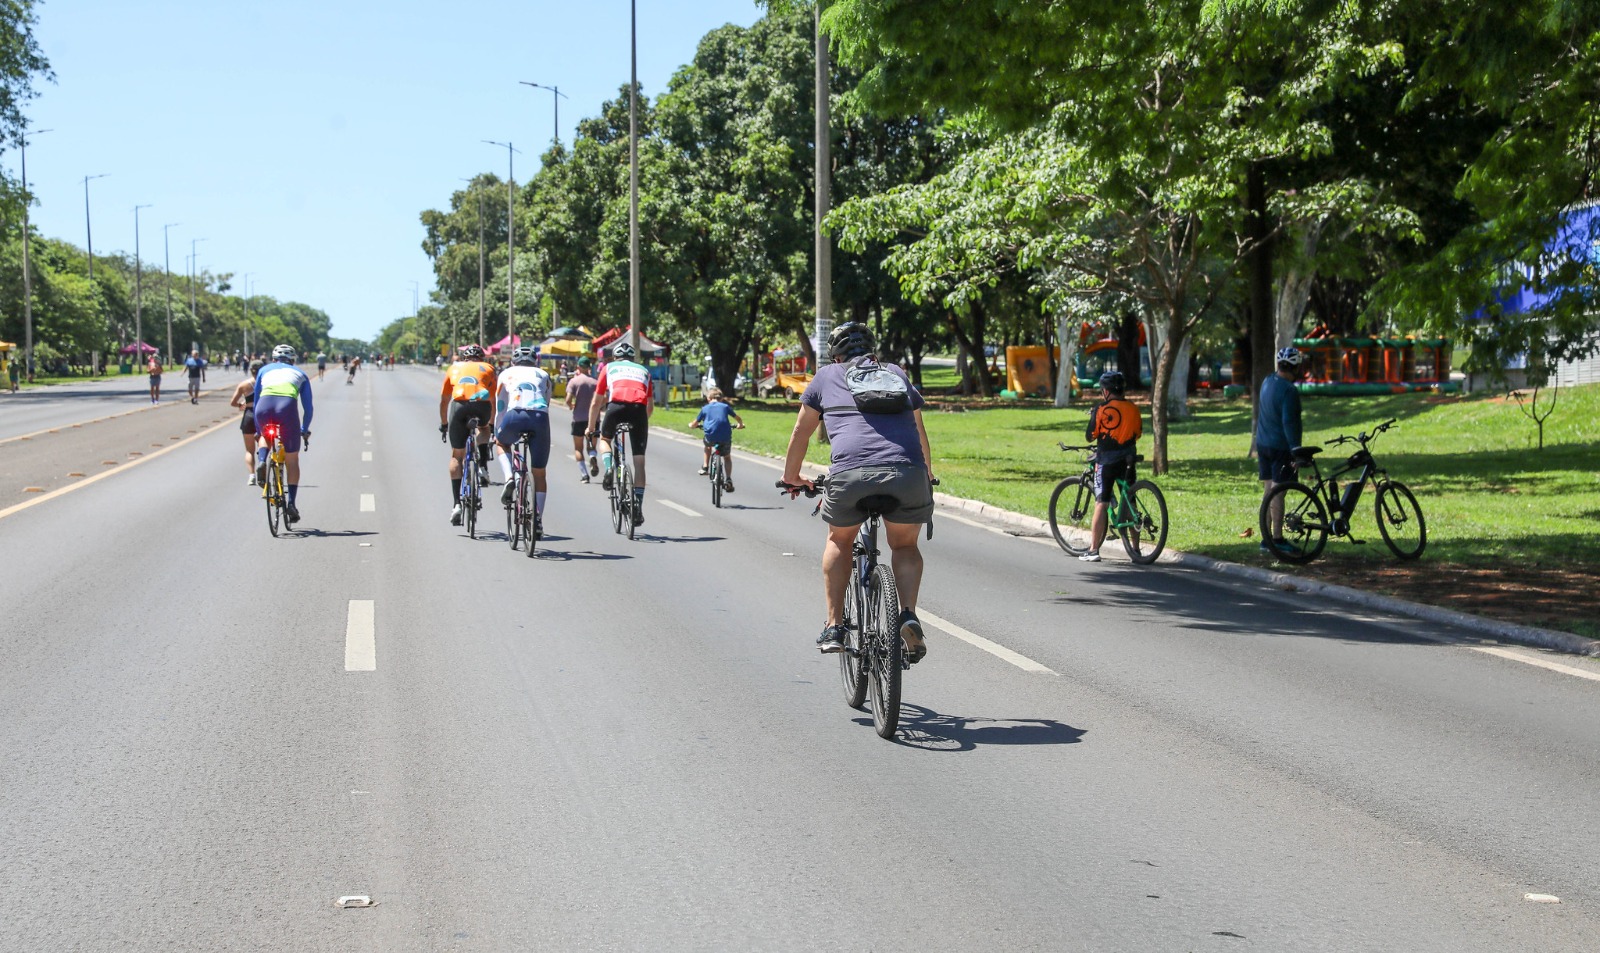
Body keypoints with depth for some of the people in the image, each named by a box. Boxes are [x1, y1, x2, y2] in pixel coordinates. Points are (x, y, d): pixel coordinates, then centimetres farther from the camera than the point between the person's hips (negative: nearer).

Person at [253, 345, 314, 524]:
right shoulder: (300, 374, 31)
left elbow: (256, 400, 35)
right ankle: (292, 503, 5)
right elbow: (308, 407, 29)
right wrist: (305, 429, 44)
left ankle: (261, 460, 6)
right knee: (292, 460, 13)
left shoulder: (264, 370, 32)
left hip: (265, 405, 1)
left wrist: (258, 429, 44)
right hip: (287, 406, -1)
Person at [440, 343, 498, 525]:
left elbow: (444, 400, 35)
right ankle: (483, 466, 13)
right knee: (483, 428, 37)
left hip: (459, 406, 0)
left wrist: (443, 424, 47)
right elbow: (494, 400, 33)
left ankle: (456, 504, 5)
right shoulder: (488, 368, 28)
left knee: (456, 455, 13)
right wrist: (492, 424, 46)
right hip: (482, 406, 0)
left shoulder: (454, 368, 30)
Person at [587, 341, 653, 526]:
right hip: (639, 409, 1)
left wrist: (591, 428, 41)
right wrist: (641, 422, 51)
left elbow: (596, 402, 29)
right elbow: (650, 407, 33)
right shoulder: (643, 370, 33)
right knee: (639, 461, 8)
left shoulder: (609, 368, 28)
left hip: (617, 406, -1)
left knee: (605, 439, 29)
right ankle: (638, 507, 5)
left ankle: (608, 469, 1)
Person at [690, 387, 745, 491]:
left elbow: (694, 424, 17)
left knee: (708, 443, 37)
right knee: (727, 457, 20)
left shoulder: (705, 408, 13)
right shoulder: (725, 406, 15)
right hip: (725, 436, 0)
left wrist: (691, 426, 39)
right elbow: (738, 418, 27)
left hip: (710, 436, 0)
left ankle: (705, 466, 35)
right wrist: (741, 425, 47)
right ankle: (728, 479, 4)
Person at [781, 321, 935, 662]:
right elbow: (919, 430, 40)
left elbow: (801, 432, 30)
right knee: (905, 545, 24)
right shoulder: (897, 374, 30)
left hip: (851, 473, -1)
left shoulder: (827, 375, 24)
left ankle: (835, 626, 19)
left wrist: (791, 476, 46)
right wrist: (927, 474, 57)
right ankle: (909, 616, 0)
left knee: (839, 541, 26)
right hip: (908, 473, 1)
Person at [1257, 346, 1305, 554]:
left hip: (1263, 443, 8)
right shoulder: (1288, 390, -19)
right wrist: (1296, 449, -20)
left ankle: (1266, 539, 14)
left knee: (1268, 489, 11)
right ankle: (1277, 539, -4)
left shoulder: (1267, 382, 8)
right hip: (1281, 447, -8)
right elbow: (1288, 422, -23)